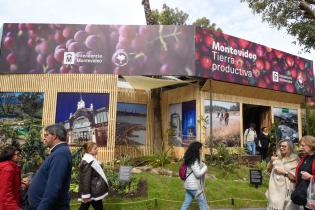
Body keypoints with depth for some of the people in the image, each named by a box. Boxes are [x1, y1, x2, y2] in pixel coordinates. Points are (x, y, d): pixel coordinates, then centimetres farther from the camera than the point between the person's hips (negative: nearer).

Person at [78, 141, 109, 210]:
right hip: (92, 192, -9)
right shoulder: (87, 162, -23)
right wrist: (86, 194, -22)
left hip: (92, 190, 9)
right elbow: (86, 179, -24)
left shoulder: (90, 160, 9)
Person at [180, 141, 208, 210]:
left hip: (189, 185, 9)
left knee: (186, 203, 14)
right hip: (194, 186, -9)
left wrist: (203, 165, 7)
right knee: (203, 203, 6)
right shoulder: (194, 160, -20)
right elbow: (198, 174, -20)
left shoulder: (190, 159, 9)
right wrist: (205, 168, -6)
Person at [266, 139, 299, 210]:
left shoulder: (294, 161, -5)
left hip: (286, 191, -3)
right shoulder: (277, 158, 5)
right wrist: (271, 161, -4)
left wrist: (285, 172, -15)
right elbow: (268, 169, 12)